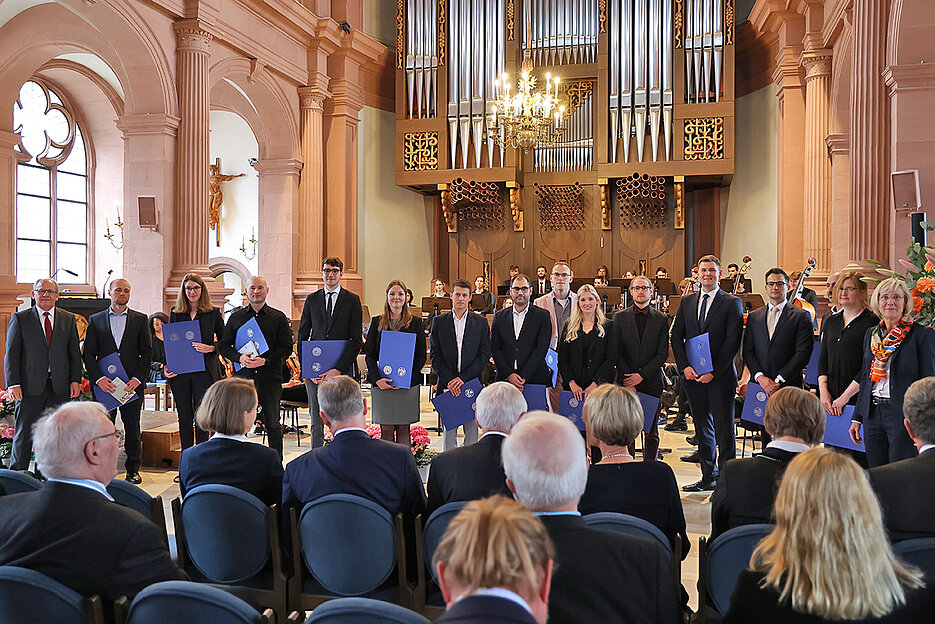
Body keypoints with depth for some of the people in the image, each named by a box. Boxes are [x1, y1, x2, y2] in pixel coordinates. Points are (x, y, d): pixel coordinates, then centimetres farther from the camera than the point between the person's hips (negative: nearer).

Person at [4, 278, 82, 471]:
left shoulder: (68, 319, 9)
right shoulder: (20, 318, 3)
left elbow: (75, 353, 10)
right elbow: (11, 353, -1)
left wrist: (75, 380, 1)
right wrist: (13, 383, -9)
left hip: (60, 387, 2)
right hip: (30, 386, -2)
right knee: (24, 434, 4)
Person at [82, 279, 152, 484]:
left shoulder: (140, 319, 8)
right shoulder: (95, 320, 9)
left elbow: (147, 352, 4)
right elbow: (88, 353, 4)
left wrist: (137, 378, -8)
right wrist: (98, 378, -10)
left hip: (132, 383, 0)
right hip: (105, 383, 0)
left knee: (133, 428, 5)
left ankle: (133, 469, 15)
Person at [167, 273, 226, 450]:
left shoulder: (213, 313, 3)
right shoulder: (176, 313, 11)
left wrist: (211, 348, -14)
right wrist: (167, 366, 1)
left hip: (204, 371, -2)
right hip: (179, 372, 2)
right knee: (184, 417, 7)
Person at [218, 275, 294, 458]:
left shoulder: (279, 317, 6)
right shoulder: (236, 317, 12)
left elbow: (286, 347, -1)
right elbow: (224, 345, 10)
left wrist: (265, 360, -15)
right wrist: (239, 357, -10)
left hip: (270, 377, -1)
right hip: (243, 376, 1)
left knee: (272, 423, 5)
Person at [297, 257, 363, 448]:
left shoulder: (352, 301, 3)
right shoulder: (312, 299, 10)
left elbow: (356, 340, -3)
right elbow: (302, 336, 10)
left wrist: (338, 369, -13)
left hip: (341, 369, -2)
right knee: (316, 420, 5)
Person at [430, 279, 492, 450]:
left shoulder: (481, 323, 6)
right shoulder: (439, 322, 7)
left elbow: (485, 355, 0)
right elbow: (435, 356, 3)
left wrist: (463, 378, -10)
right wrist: (449, 380, -9)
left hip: (472, 383, 0)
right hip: (447, 384, 0)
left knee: (472, 428, 2)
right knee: (449, 428, 3)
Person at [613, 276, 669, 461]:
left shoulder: (661, 319, 6)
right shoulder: (620, 317, 6)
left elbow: (663, 353, 0)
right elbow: (617, 351, 1)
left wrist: (642, 375, -10)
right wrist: (626, 379, -10)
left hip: (651, 381, 0)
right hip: (625, 382, 0)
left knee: (652, 430, 5)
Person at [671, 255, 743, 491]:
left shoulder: (732, 303, -2)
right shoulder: (687, 302, 12)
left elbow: (732, 342, -9)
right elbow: (676, 336, 9)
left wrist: (713, 372, -14)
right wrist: (684, 366, -4)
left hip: (721, 376, -4)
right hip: (693, 375, 5)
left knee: (723, 428, -1)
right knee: (702, 428, 12)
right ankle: (708, 477, 22)